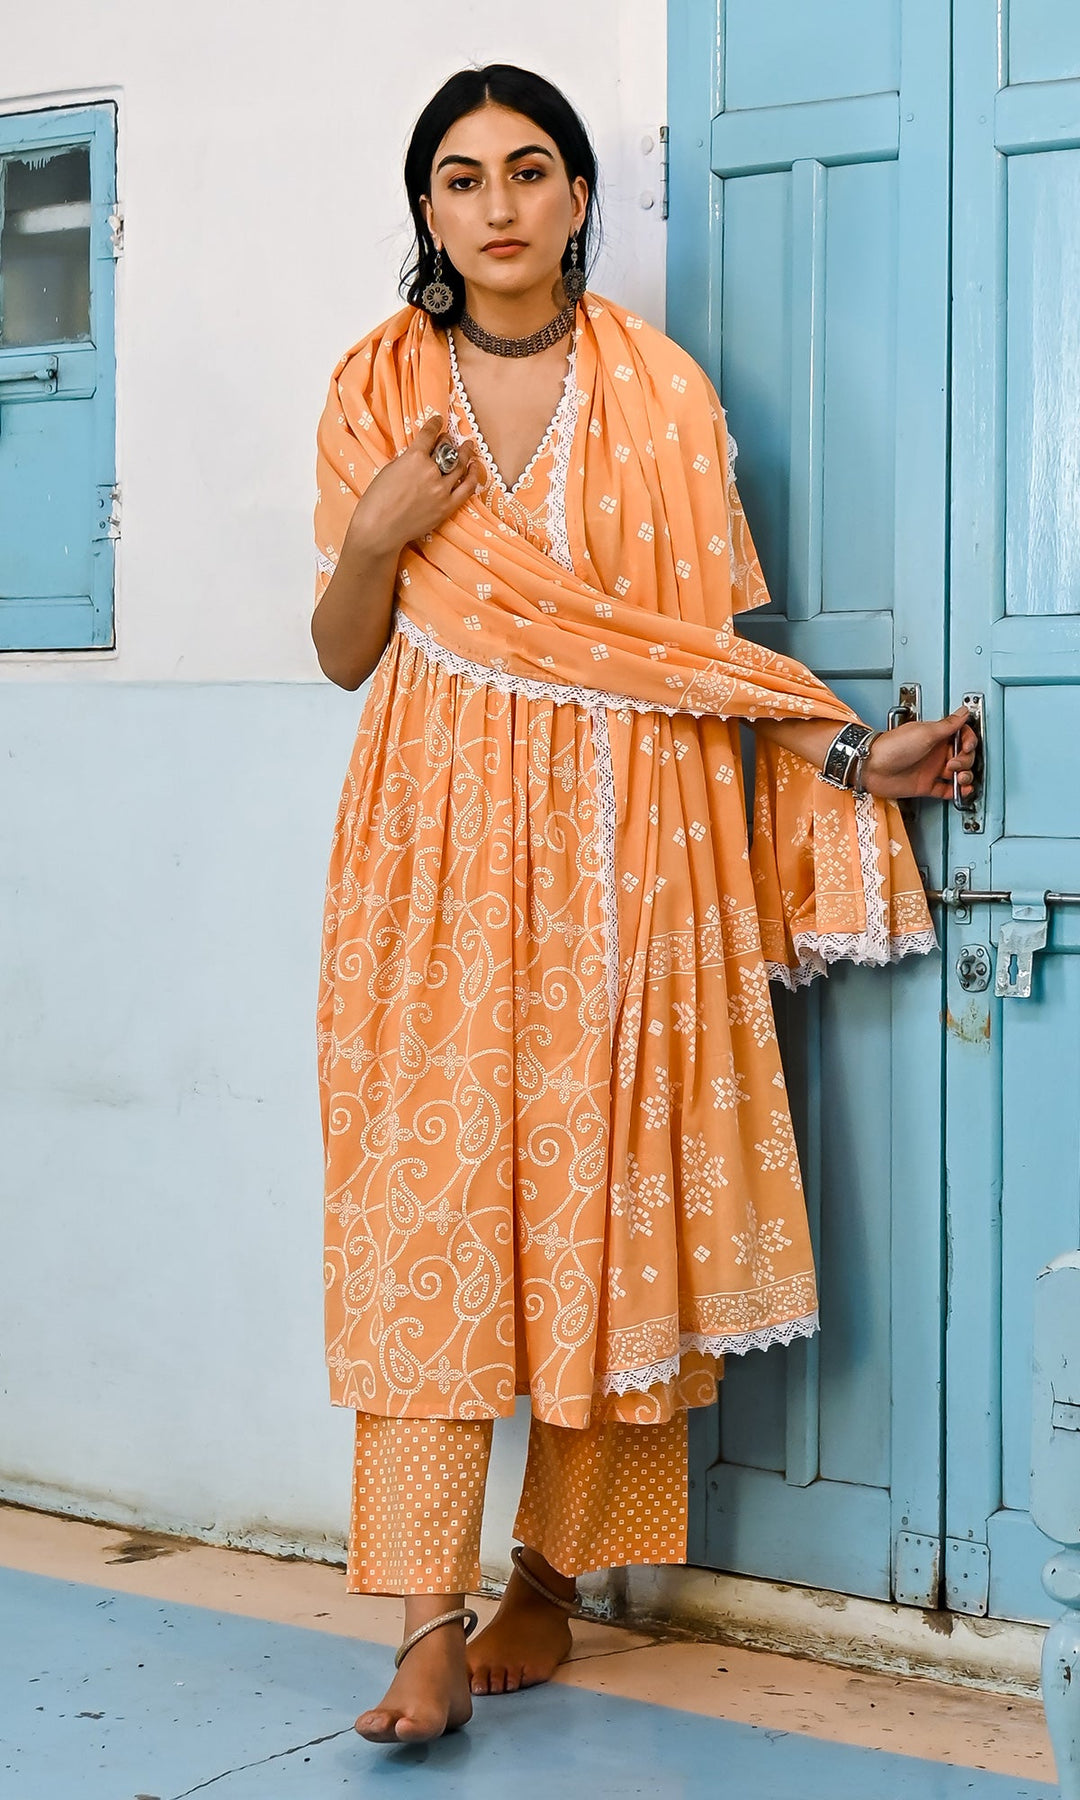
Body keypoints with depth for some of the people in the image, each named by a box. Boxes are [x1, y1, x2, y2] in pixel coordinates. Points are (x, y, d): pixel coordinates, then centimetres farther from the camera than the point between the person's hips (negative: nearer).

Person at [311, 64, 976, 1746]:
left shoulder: (661, 391, 6)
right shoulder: (379, 393, 9)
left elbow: (706, 640, 6)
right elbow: (343, 655, 10)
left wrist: (851, 754, -4)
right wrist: (376, 534, -7)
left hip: (625, 844, 0)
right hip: (442, 848, 0)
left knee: (608, 1198, -1)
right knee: (428, 1199, -7)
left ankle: (547, 1587, 12)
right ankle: (432, 1629, -7)